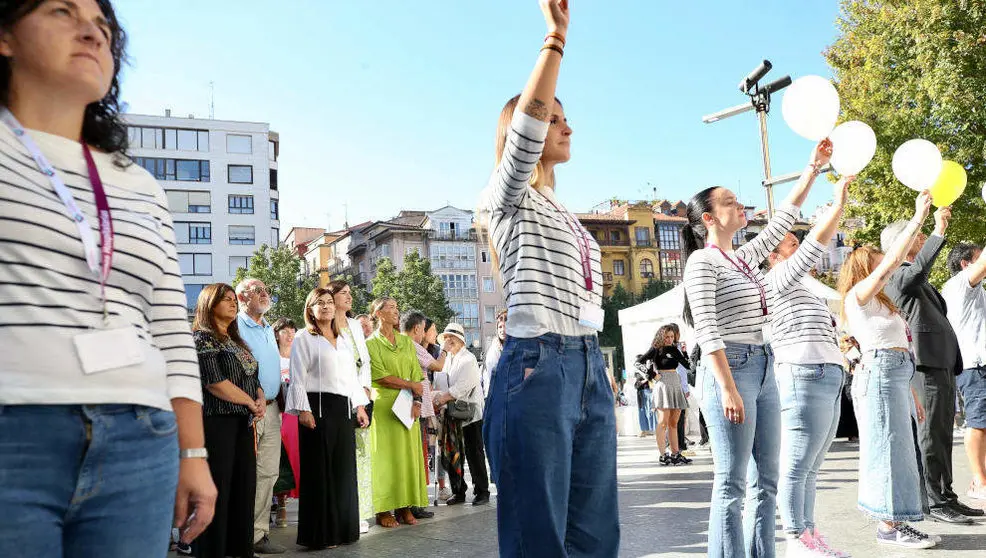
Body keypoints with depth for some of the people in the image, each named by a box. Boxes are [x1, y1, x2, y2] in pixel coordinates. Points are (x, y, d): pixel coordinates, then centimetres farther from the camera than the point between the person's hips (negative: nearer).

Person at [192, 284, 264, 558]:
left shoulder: (237, 341, 19)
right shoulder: (202, 338, -6)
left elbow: (253, 378, 20)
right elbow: (214, 382, -15)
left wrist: (261, 399, -2)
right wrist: (251, 403, -8)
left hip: (243, 422, 8)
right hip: (216, 422, -8)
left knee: (244, 487, 8)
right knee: (217, 490, -4)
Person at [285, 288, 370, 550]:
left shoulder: (343, 341, 20)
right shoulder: (303, 339, 1)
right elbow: (298, 378, -7)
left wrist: (360, 407, 13)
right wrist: (303, 410, -16)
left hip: (343, 410, 6)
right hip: (318, 408, -6)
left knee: (344, 469, 8)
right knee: (320, 471, -3)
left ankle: (343, 529, 17)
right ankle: (320, 534, 5)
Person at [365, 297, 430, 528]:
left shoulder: (407, 342, 15)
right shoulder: (371, 343, -1)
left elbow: (416, 375, 9)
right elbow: (380, 377, -10)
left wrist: (417, 401, -5)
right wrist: (410, 385, -7)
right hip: (384, 407, -5)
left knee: (409, 455, 3)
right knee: (386, 456, -4)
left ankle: (405, 507, 9)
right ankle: (384, 510, 1)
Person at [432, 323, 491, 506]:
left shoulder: (468, 359, -10)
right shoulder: (446, 359, 16)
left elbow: (461, 388, -19)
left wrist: (440, 399, -19)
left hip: (470, 413, -7)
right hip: (452, 415, 7)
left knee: (474, 454, -2)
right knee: (452, 455, 8)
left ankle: (482, 492, 9)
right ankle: (458, 492, 19)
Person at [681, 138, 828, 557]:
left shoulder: (746, 256, 17)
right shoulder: (702, 261, -7)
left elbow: (783, 219, 29)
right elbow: (706, 330, -15)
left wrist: (813, 168, 28)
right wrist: (728, 388, -21)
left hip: (763, 369, 9)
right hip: (729, 369, -9)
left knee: (766, 480, 10)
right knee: (732, 484, -6)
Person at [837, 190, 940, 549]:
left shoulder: (878, 304, 24)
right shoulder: (858, 296, -4)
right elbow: (892, 261, -16)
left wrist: (910, 395, 21)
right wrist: (917, 218, -12)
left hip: (895, 376, 10)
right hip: (879, 374, -10)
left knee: (897, 448, 9)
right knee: (888, 448, -9)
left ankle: (892, 522, 14)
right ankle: (889, 526, -4)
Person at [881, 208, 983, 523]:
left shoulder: (917, 280, 24)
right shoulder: (899, 275, -8)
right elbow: (920, 266, -32)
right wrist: (939, 230, -30)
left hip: (942, 362, 10)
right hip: (926, 364, -10)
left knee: (942, 432, 13)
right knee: (931, 433, -7)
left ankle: (946, 496, 20)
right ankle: (934, 502, -2)